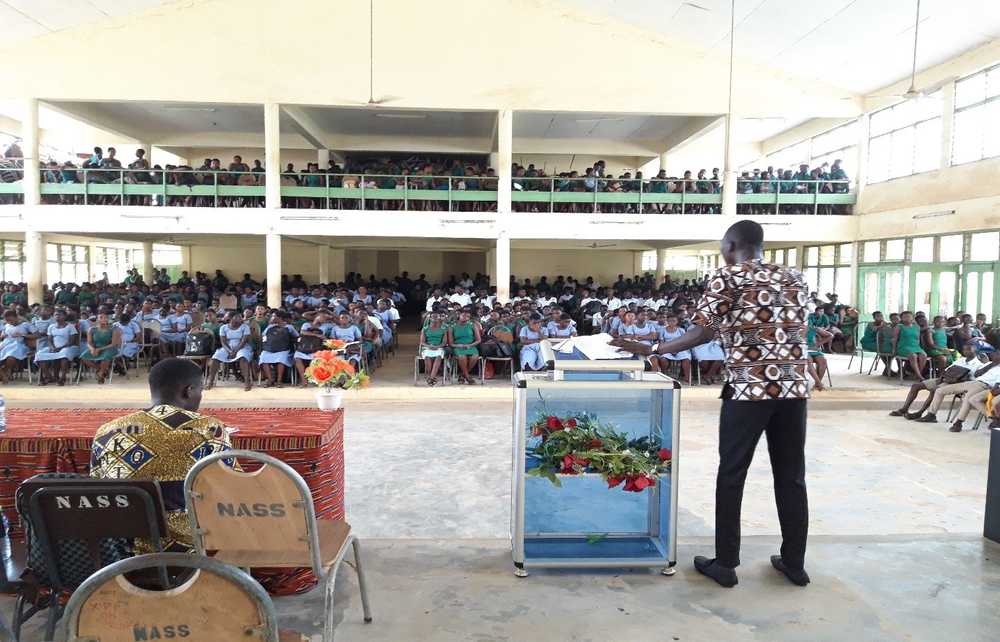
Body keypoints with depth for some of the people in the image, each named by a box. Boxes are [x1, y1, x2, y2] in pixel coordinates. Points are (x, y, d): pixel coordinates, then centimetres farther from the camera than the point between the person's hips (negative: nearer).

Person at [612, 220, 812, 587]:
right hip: (794, 387, 5)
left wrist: (650, 350, -2)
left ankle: (725, 564, 13)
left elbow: (702, 333, -8)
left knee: (732, 475, 6)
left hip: (749, 387, -5)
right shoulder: (794, 278, 14)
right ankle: (794, 563, 24)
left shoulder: (727, 277, -2)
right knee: (791, 476, 14)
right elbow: (794, 331, 14)